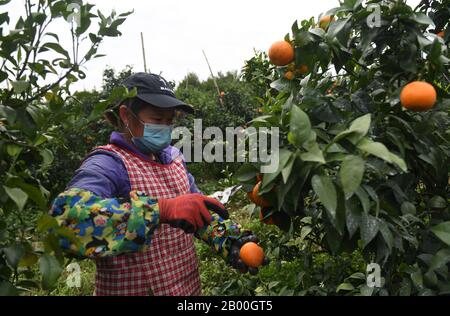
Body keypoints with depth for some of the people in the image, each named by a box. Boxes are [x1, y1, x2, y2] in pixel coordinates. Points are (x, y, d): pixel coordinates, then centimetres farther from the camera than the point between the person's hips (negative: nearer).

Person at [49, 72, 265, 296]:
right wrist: (162, 209, -42)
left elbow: (199, 206, 11)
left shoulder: (172, 156, 4)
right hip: (134, 289, -6)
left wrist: (229, 240, -6)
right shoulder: (107, 164, -18)